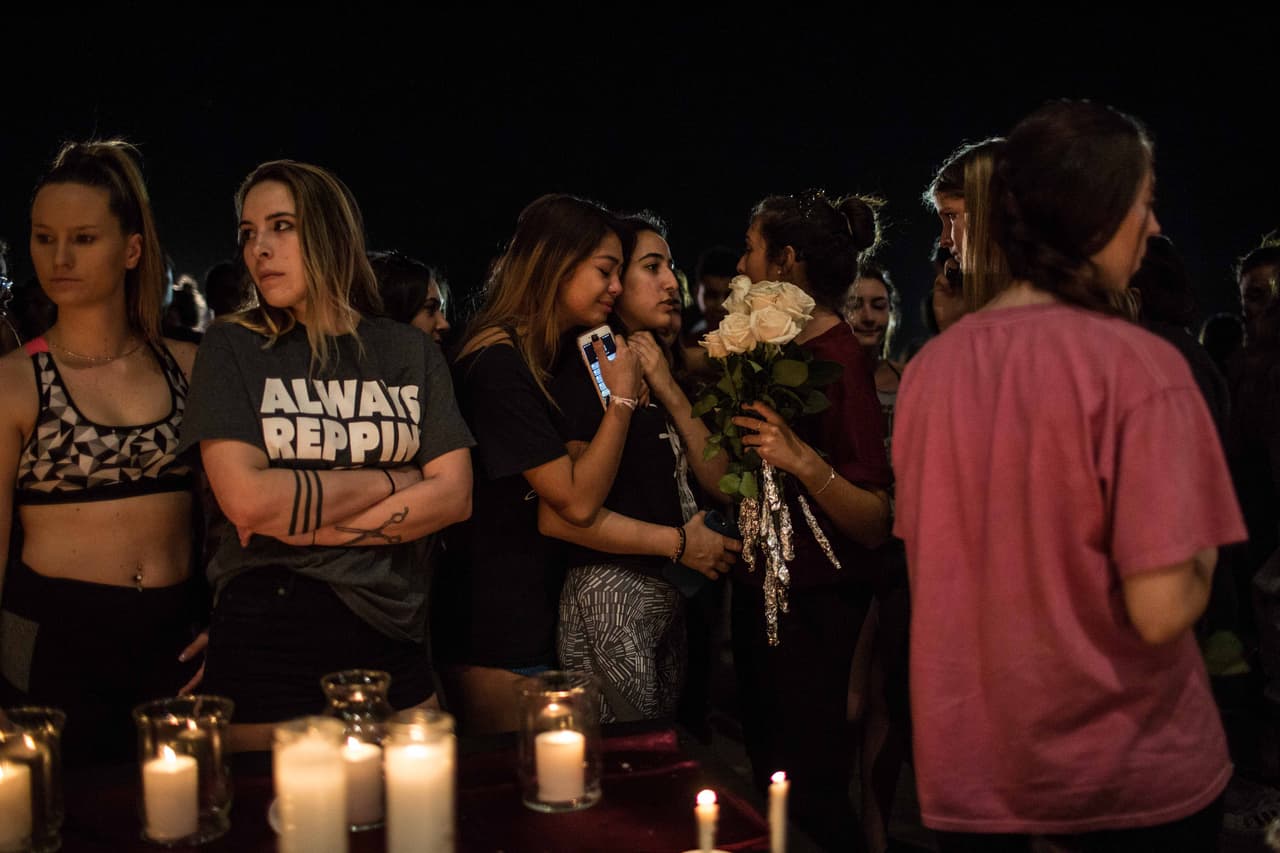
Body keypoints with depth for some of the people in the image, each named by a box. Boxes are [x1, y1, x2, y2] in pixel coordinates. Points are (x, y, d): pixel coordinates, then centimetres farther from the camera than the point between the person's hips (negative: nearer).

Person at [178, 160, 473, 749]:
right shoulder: (234, 348, 0)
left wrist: (306, 526, -11)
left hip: (391, 634, 2)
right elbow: (247, 499, -13)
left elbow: (454, 496, -3)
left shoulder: (409, 351, 6)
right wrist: (393, 480, -7)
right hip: (267, 639, -2)